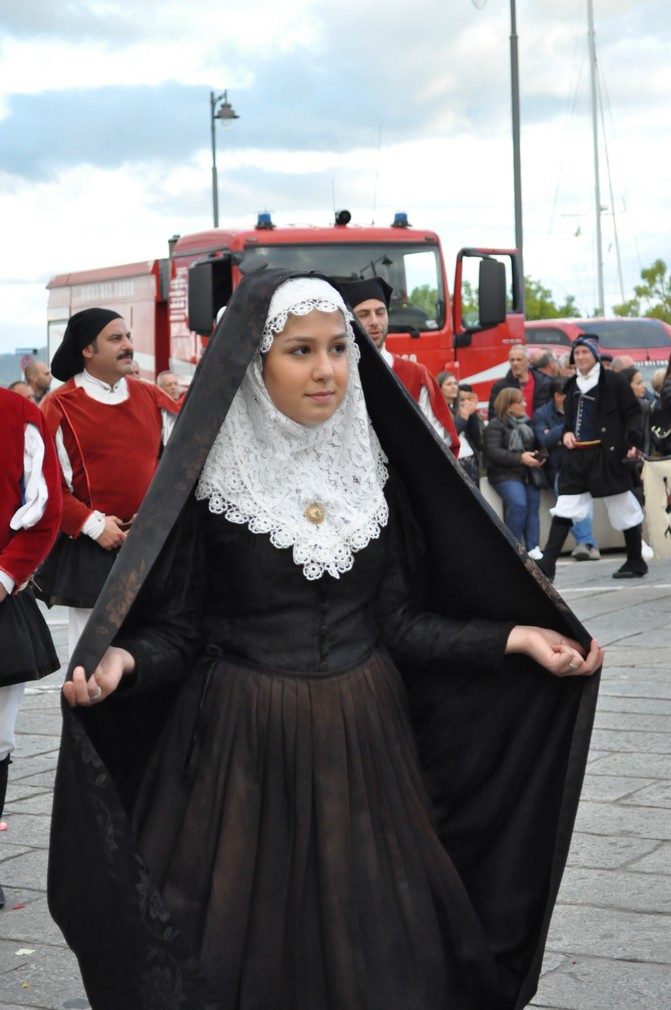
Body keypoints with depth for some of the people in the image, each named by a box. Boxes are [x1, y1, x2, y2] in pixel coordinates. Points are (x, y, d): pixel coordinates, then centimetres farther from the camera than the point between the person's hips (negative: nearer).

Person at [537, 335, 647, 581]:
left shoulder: (613, 381, -4)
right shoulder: (573, 385, 14)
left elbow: (633, 414, -6)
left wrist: (634, 443, -19)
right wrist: (567, 432, 5)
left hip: (608, 454, -5)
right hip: (577, 456, 6)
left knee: (623, 509, 3)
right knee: (563, 510, 0)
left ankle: (636, 563, 17)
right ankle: (546, 565, -3)